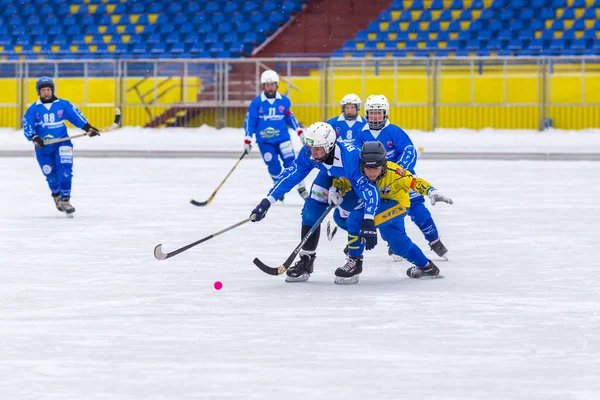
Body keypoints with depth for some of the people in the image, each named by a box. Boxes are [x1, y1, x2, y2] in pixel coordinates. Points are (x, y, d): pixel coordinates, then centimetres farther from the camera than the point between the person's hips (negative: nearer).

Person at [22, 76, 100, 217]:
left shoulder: (63, 105, 0)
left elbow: (76, 115, 5)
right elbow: (27, 127, -9)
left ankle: (65, 200, -14)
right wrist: (34, 138, -26)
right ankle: (56, 195, 37)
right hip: (43, 147, 0)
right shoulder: (33, 109, -3)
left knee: (64, 170, -18)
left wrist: (88, 128, -3)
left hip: (62, 143, 0)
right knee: (51, 175, 7)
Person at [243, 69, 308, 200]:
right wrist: (247, 139, -8)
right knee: (273, 166, -7)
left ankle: (301, 188, 2)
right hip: (264, 140, -1)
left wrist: (299, 131, 14)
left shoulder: (284, 101, 0)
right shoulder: (257, 102, -8)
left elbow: (289, 117, 15)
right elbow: (250, 121, -4)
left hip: (282, 137, 1)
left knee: (290, 161, -10)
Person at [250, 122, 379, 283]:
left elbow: (369, 189, -46)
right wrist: (266, 202, -26)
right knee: (311, 211, -8)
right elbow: (289, 176, -21)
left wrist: (368, 222, -56)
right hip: (330, 175, 4)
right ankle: (306, 260, 3)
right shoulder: (308, 153, -30)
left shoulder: (350, 157, -45)